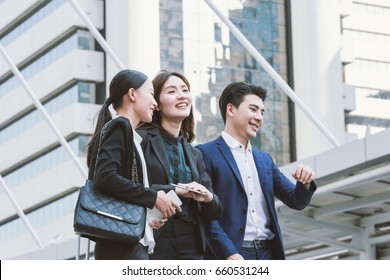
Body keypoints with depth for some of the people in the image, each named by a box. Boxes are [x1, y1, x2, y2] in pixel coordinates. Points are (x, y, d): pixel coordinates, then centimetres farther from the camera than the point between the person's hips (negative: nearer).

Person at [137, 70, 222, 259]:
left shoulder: (194, 154, 19)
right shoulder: (143, 139, -1)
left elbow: (214, 211, 18)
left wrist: (207, 197, -4)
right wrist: (174, 191, -15)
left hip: (191, 247, 6)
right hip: (153, 244, -6)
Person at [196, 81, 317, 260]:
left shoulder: (264, 160, 21)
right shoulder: (206, 154, -1)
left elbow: (295, 201, 20)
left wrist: (304, 184, -3)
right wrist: (229, 253, -19)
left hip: (269, 255, 7)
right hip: (230, 256, -7)